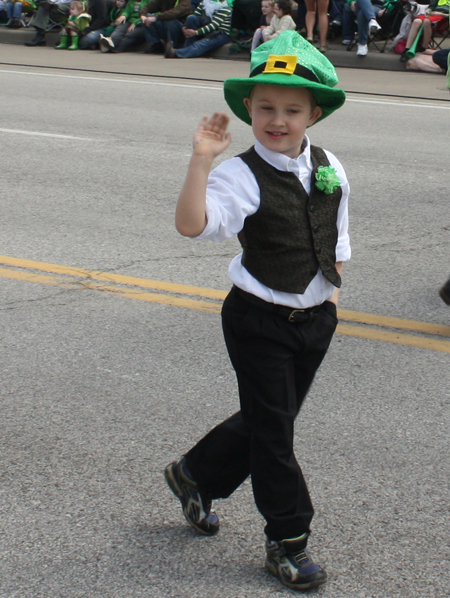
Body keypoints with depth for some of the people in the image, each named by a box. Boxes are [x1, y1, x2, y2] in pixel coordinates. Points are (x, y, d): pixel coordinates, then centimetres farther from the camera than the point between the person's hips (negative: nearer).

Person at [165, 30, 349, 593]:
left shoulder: (328, 167, 2)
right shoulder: (241, 175, -17)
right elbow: (192, 224, -33)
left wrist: (331, 290, 16)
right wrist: (201, 161, -40)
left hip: (315, 318, 6)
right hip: (259, 321, -6)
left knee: (269, 418, 18)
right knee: (272, 428, 3)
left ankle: (196, 474, 41)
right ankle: (287, 540, 17)